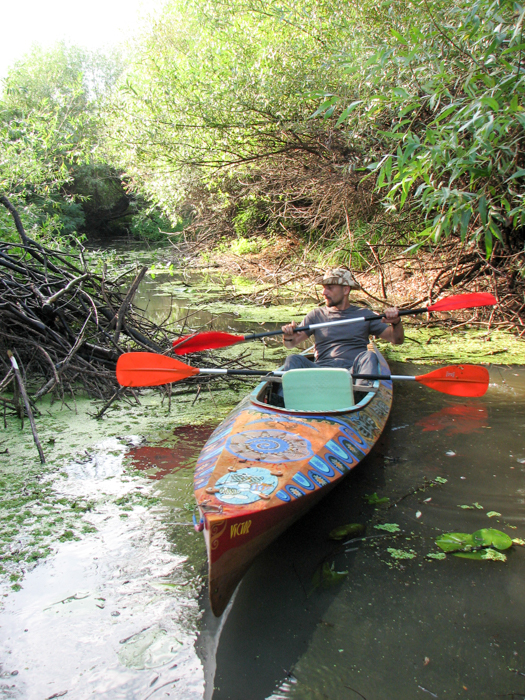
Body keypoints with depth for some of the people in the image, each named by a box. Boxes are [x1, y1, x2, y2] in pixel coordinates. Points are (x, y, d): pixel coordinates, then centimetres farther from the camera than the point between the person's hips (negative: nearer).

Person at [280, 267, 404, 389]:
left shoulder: (364, 315, 16)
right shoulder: (316, 315, 19)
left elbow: (396, 339, 12)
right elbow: (291, 344, 11)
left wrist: (396, 323, -10)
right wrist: (288, 338, -13)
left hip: (353, 369, -1)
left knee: (369, 356, -30)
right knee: (293, 360, -24)